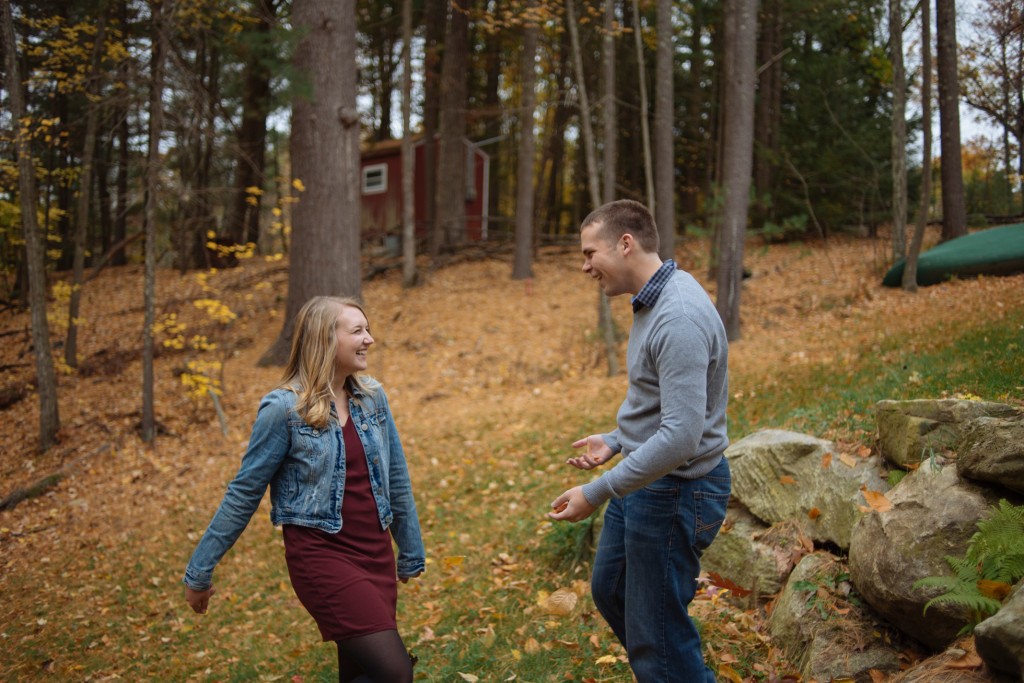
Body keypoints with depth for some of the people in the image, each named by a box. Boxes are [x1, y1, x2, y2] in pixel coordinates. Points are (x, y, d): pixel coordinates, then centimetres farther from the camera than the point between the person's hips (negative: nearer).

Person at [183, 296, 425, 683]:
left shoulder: (373, 397, 5)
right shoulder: (285, 409, -11)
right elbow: (244, 493, -5)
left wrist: (411, 553, 18)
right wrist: (200, 572, -1)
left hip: (375, 552, 6)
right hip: (320, 554, -6)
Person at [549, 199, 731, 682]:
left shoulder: (679, 317, -27)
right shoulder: (652, 301, 6)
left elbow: (681, 435, -31)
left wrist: (596, 493, -27)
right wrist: (616, 441, 15)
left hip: (675, 490, -11)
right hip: (644, 478, 11)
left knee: (656, 634, 1)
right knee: (609, 592, 25)